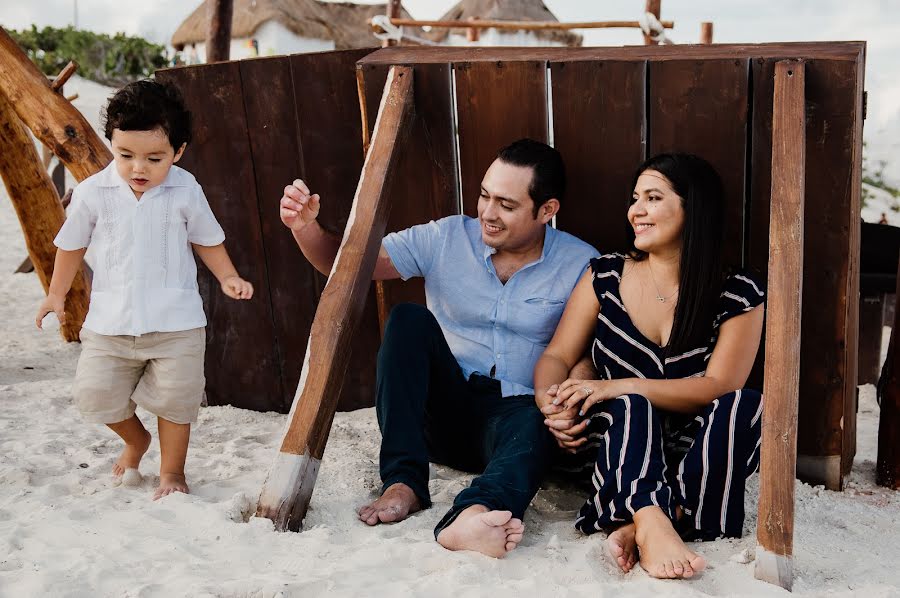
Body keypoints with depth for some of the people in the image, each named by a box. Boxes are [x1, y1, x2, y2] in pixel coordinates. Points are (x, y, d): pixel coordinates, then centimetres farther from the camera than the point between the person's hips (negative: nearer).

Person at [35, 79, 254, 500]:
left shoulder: (185, 191, -6)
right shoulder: (92, 192, -4)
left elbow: (206, 240, 9)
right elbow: (72, 244, 10)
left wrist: (227, 277, -3)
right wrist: (56, 294, 16)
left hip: (175, 321, -1)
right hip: (109, 321, 2)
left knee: (174, 400, 4)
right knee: (95, 394, 3)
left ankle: (171, 470, 26)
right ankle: (135, 440, 34)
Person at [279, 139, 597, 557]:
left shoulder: (580, 264, -2)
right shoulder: (445, 239, 1)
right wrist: (305, 227, -22)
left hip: (516, 412, -2)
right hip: (444, 409, 2)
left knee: (534, 420, -37)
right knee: (409, 320, -23)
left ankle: (474, 515, -68)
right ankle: (404, 481, -27)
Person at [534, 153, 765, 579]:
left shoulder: (738, 296, -2)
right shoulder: (605, 275, 4)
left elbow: (719, 387, -13)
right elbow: (557, 356, 3)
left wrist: (617, 387, -26)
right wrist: (549, 400, -22)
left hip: (692, 452, 0)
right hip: (614, 445, 0)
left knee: (746, 406, -29)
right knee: (629, 408, -32)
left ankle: (636, 529, -40)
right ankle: (652, 522, -55)